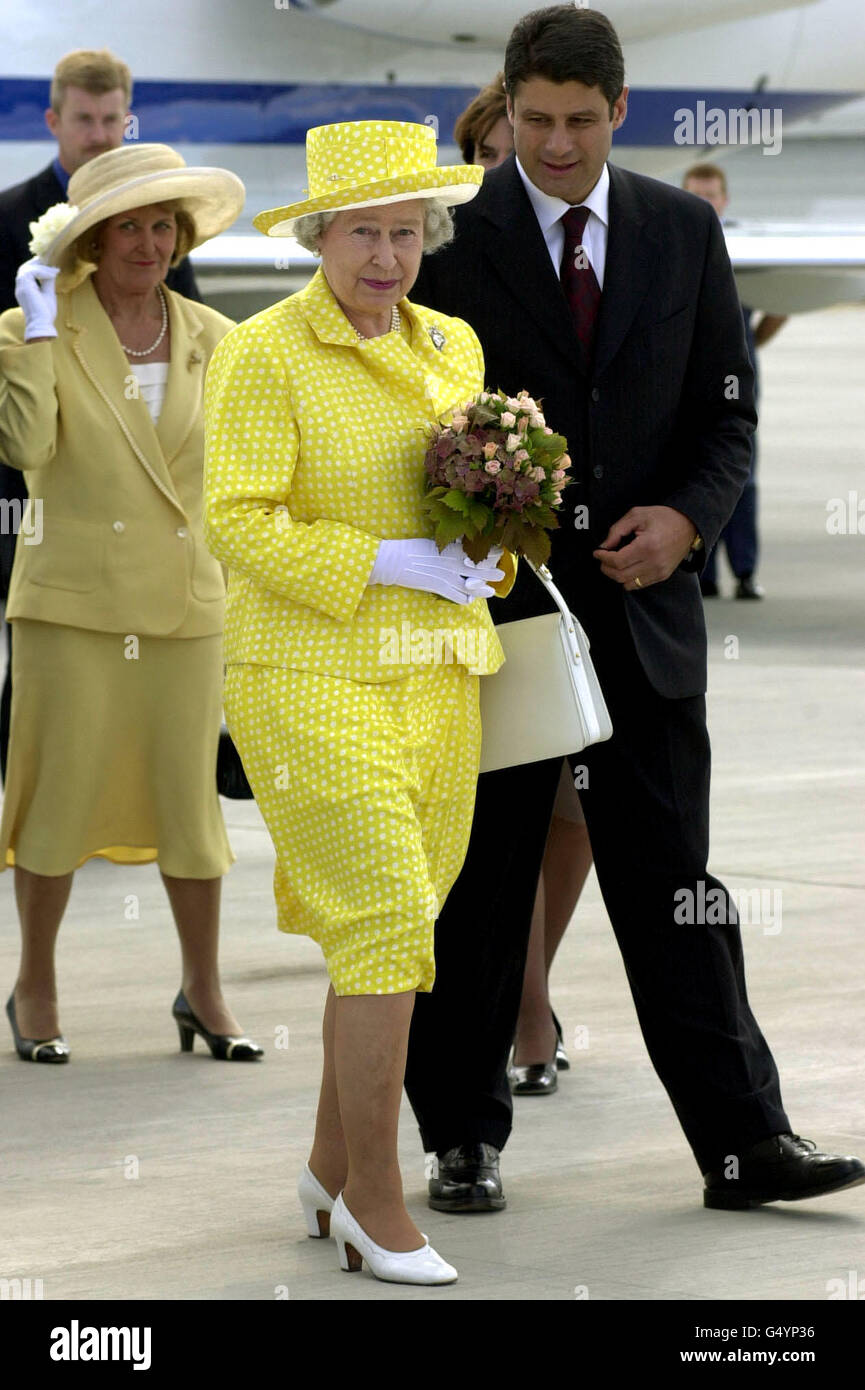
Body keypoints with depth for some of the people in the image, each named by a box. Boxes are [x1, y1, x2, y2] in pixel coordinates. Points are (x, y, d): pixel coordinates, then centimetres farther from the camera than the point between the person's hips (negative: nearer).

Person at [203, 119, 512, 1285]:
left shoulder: (453, 347, 11)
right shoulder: (265, 353, -8)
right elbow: (240, 525, -14)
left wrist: (488, 550, -2)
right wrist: (396, 564, -20)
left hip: (433, 677, 7)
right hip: (312, 676, -7)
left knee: (396, 927, 9)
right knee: (387, 922, -13)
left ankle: (332, 1172, 24)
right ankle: (377, 1205, -5)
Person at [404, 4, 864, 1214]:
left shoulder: (684, 231, 6)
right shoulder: (450, 234, -3)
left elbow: (728, 410, 9)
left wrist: (689, 515, -8)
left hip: (642, 603, 2)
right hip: (494, 603, -2)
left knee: (674, 887, 3)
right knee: (478, 888, 6)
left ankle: (744, 1142, 4)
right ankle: (464, 1138, 16)